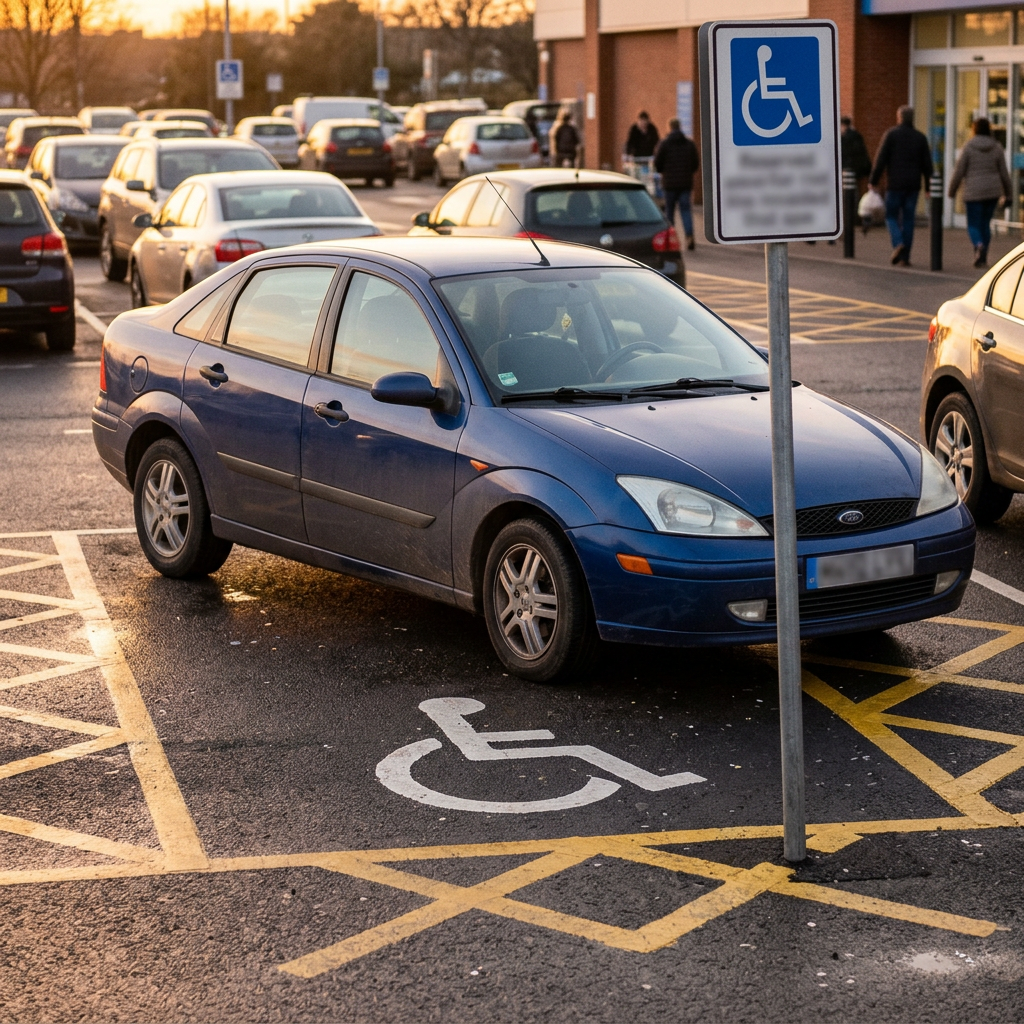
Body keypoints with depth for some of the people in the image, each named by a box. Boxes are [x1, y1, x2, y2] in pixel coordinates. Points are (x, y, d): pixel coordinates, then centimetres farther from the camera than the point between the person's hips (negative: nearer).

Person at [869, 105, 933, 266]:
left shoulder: (891, 134, -4)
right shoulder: (920, 137, 7)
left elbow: (881, 159, -7)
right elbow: (927, 164, 8)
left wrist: (873, 180, -2)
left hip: (894, 184, -3)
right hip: (913, 185, 3)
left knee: (891, 216, 7)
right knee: (908, 219, 6)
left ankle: (898, 243, -18)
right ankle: (905, 256, 4)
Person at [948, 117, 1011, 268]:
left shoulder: (968, 147, -7)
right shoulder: (997, 148, 1)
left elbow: (959, 171, -7)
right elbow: (1004, 173, 4)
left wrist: (952, 191, 4)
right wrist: (1007, 192, 17)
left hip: (974, 193, -3)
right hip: (993, 192, 3)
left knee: (973, 225, 2)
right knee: (985, 224, 16)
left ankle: (979, 246, -28)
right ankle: (983, 258, 14)